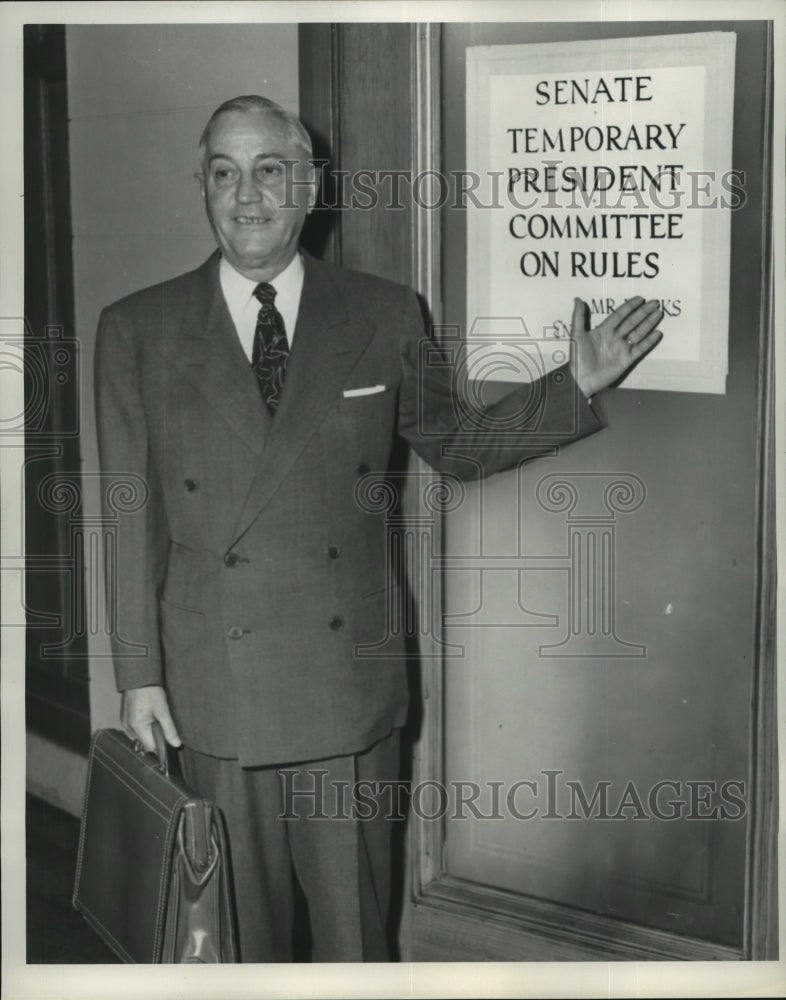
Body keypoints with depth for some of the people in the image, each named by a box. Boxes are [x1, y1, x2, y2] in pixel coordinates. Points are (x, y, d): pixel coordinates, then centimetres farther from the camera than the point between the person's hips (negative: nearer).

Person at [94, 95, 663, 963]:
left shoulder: (385, 317, 2)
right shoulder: (137, 331, 0)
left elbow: (456, 444, 13)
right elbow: (131, 519, 1)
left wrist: (575, 386, 2)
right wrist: (138, 674, -1)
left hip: (351, 679, 1)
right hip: (213, 688, 0)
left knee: (354, 917, 12)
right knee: (238, 925, 13)